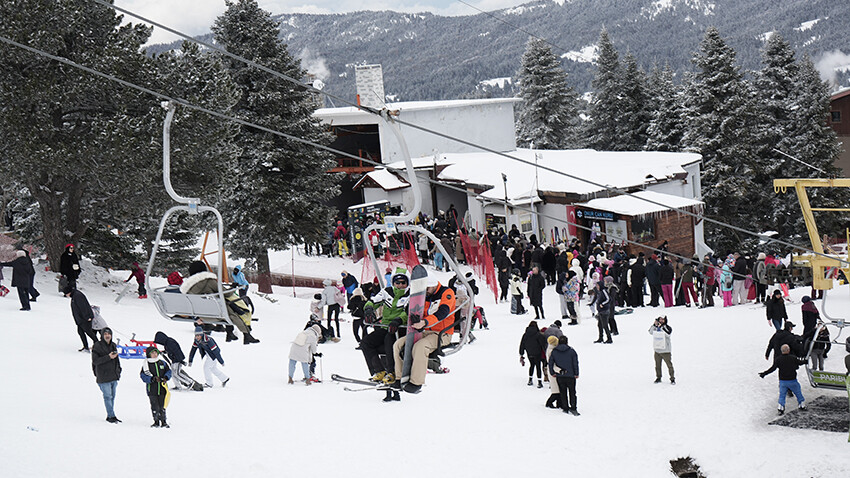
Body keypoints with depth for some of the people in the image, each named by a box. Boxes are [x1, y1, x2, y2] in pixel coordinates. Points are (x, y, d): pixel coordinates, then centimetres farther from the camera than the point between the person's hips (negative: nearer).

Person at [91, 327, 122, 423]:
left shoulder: (113, 345, 12)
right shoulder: (97, 346, -8)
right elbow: (95, 361, -16)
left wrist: (118, 370, 15)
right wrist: (108, 357, -22)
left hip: (114, 376, 6)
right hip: (103, 377, -6)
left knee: (112, 396, 10)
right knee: (108, 396, -5)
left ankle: (110, 416, 18)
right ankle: (111, 416, -1)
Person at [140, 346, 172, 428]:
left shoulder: (162, 363, 7)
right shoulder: (146, 364, -2)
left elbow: (168, 371, 12)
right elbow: (143, 376, -7)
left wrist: (166, 378, -9)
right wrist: (152, 379, -21)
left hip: (162, 389, 2)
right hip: (152, 390, -2)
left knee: (162, 406, 6)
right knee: (154, 406, 2)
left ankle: (163, 421, 15)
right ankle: (156, 422, 14)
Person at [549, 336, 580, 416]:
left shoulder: (554, 351, 1)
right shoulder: (571, 351, -5)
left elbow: (550, 363, 1)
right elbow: (575, 363, -4)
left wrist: (552, 373, 9)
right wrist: (576, 374, 3)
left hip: (559, 376, 2)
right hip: (570, 375, -2)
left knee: (563, 392, 13)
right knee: (572, 392, 6)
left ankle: (565, 408, 13)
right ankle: (573, 408, -5)